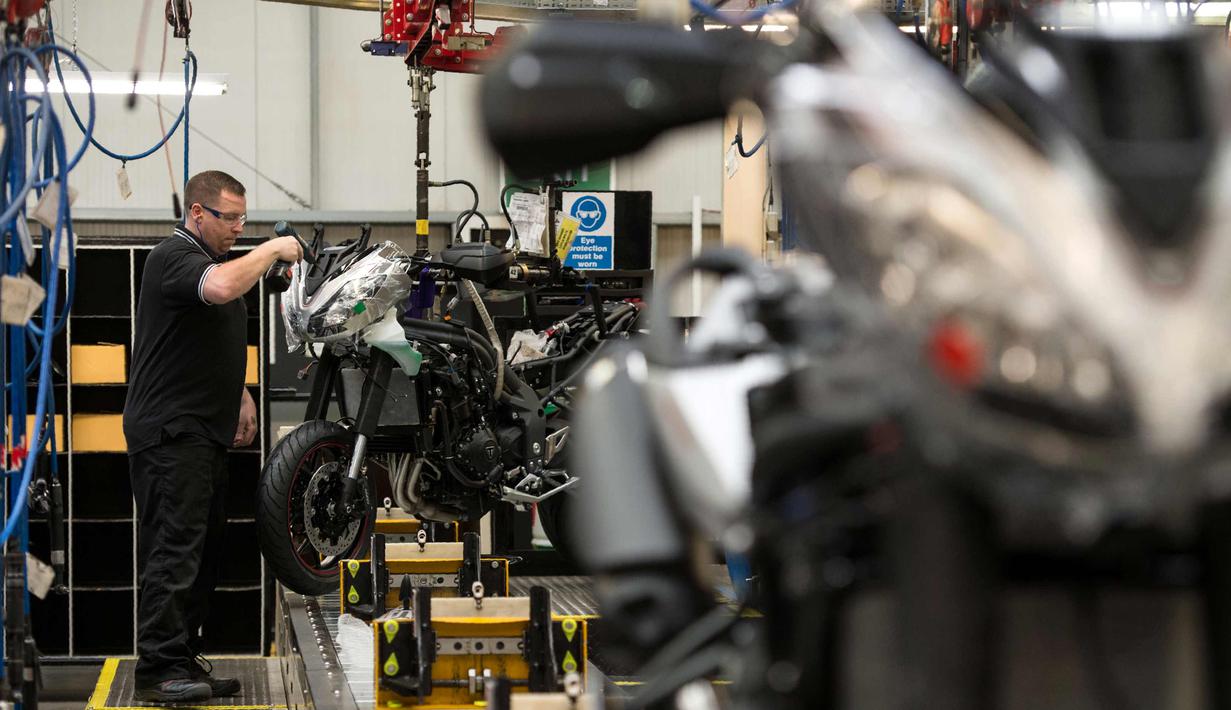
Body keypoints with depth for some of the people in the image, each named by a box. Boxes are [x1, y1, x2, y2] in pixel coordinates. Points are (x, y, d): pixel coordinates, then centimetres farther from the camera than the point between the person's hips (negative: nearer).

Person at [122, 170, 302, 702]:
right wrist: (272, 250, -20)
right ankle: (159, 670, -13)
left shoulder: (216, 258, 21)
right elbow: (220, 288, -35)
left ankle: (184, 660, 15)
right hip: (170, 432, -10)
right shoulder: (175, 256, -12)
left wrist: (242, 397, 21)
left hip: (204, 431, 10)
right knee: (175, 549, -13)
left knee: (203, 552, 10)